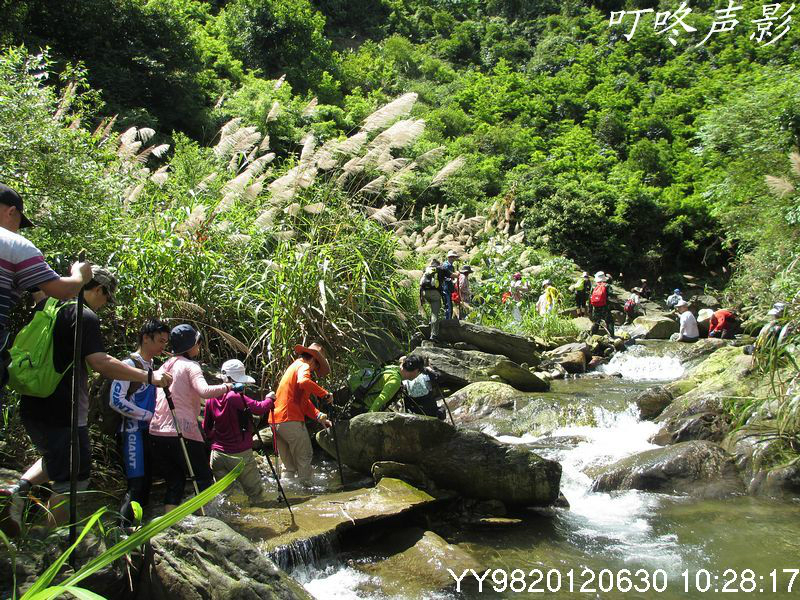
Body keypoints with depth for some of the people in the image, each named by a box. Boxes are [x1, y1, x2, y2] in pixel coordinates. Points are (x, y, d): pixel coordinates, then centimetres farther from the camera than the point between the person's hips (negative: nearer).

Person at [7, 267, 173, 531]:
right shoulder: (84, 315, -17)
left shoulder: (45, 305, 10)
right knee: (73, 478, 4)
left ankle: (21, 488, 7)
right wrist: (148, 376, -21)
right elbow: (101, 363, -25)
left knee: (54, 459, 30)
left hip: (33, 407, 9)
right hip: (62, 411, -9)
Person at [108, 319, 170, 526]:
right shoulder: (130, 364, -10)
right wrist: (148, 415, -15)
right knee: (136, 486, -13)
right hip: (132, 432, -9)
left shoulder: (152, 365, 16)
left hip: (148, 432, 9)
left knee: (146, 484, 10)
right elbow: (116, 400, -18)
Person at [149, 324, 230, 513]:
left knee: (174, 482, 12)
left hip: (157, 432, 7)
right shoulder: (190, 366, -4)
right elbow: (204, 391, -22)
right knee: (204, 480, 2)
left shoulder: (165, 366, 18)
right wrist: (227, 387, -12)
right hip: (182, 433, -7)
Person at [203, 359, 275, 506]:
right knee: (257, 494, 3)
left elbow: (206, 427, 11)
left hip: (217, 454, 6)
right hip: (241, 455, -6)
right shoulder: (236, 397, -19)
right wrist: (270, 399, 0)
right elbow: (259, 408, -19)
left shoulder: (212, 398, 2)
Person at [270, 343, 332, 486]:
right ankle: (305, 485, 2)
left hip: (276, 419, 9)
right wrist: (325, 393, -21)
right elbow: (303, 382, -31)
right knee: (305, 456, 1)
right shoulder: (304, 366, -4)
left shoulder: (294, 366, 26)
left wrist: (319, 416, 12)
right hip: (290, 420, -9)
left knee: (288, 461, 16)